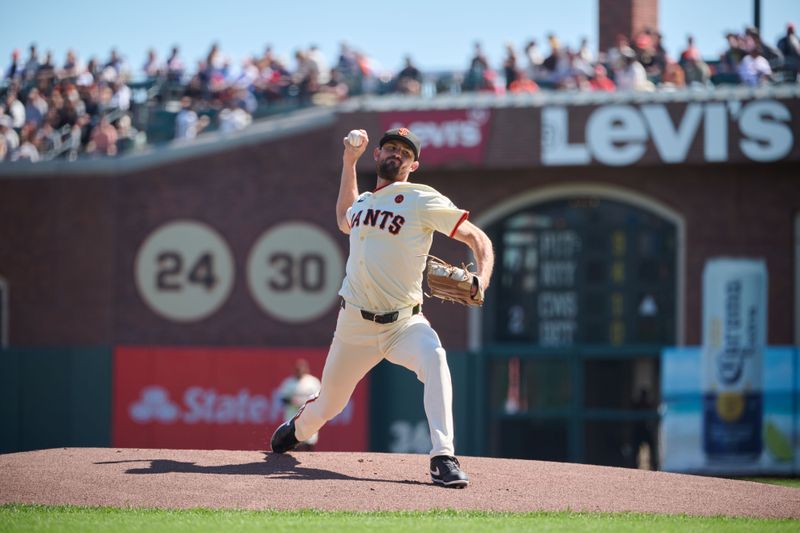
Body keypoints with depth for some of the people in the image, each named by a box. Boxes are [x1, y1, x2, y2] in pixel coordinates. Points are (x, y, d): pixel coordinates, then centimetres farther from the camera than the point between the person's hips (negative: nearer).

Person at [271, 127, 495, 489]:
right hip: (354, 324, 4)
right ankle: (298, 429, 50)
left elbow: (476, 237, -11)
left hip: (404, 324, -4)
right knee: (326, 407, 13)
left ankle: (443, 458, -39)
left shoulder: (422, 200, -7)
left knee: (433, 357, -37)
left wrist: (481, 279, -31)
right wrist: (349, 161, 28)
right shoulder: (363, 202, 10)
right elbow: (344, 221, 36)